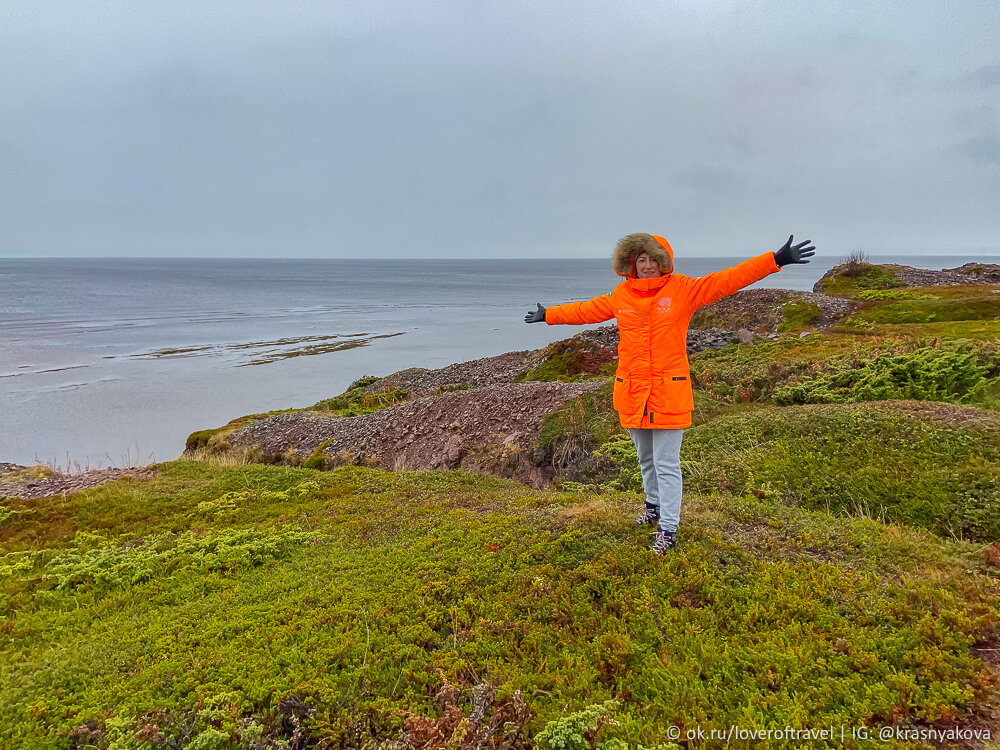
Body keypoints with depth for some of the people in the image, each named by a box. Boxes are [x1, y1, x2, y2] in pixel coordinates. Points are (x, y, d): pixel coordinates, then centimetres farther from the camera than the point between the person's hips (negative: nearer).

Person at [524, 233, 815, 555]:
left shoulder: (682, 289, -3)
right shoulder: (620, 295, 6)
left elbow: (729, 279, -6)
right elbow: (586, 310, 21)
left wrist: (776, 260, -12)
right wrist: (548, 314, 31)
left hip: (668, 393, -4)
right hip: (631, 393, 4)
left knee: (667, 464, 0)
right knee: (646, 458, 21)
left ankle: (668, 529, 10)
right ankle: (654, 504, 43)